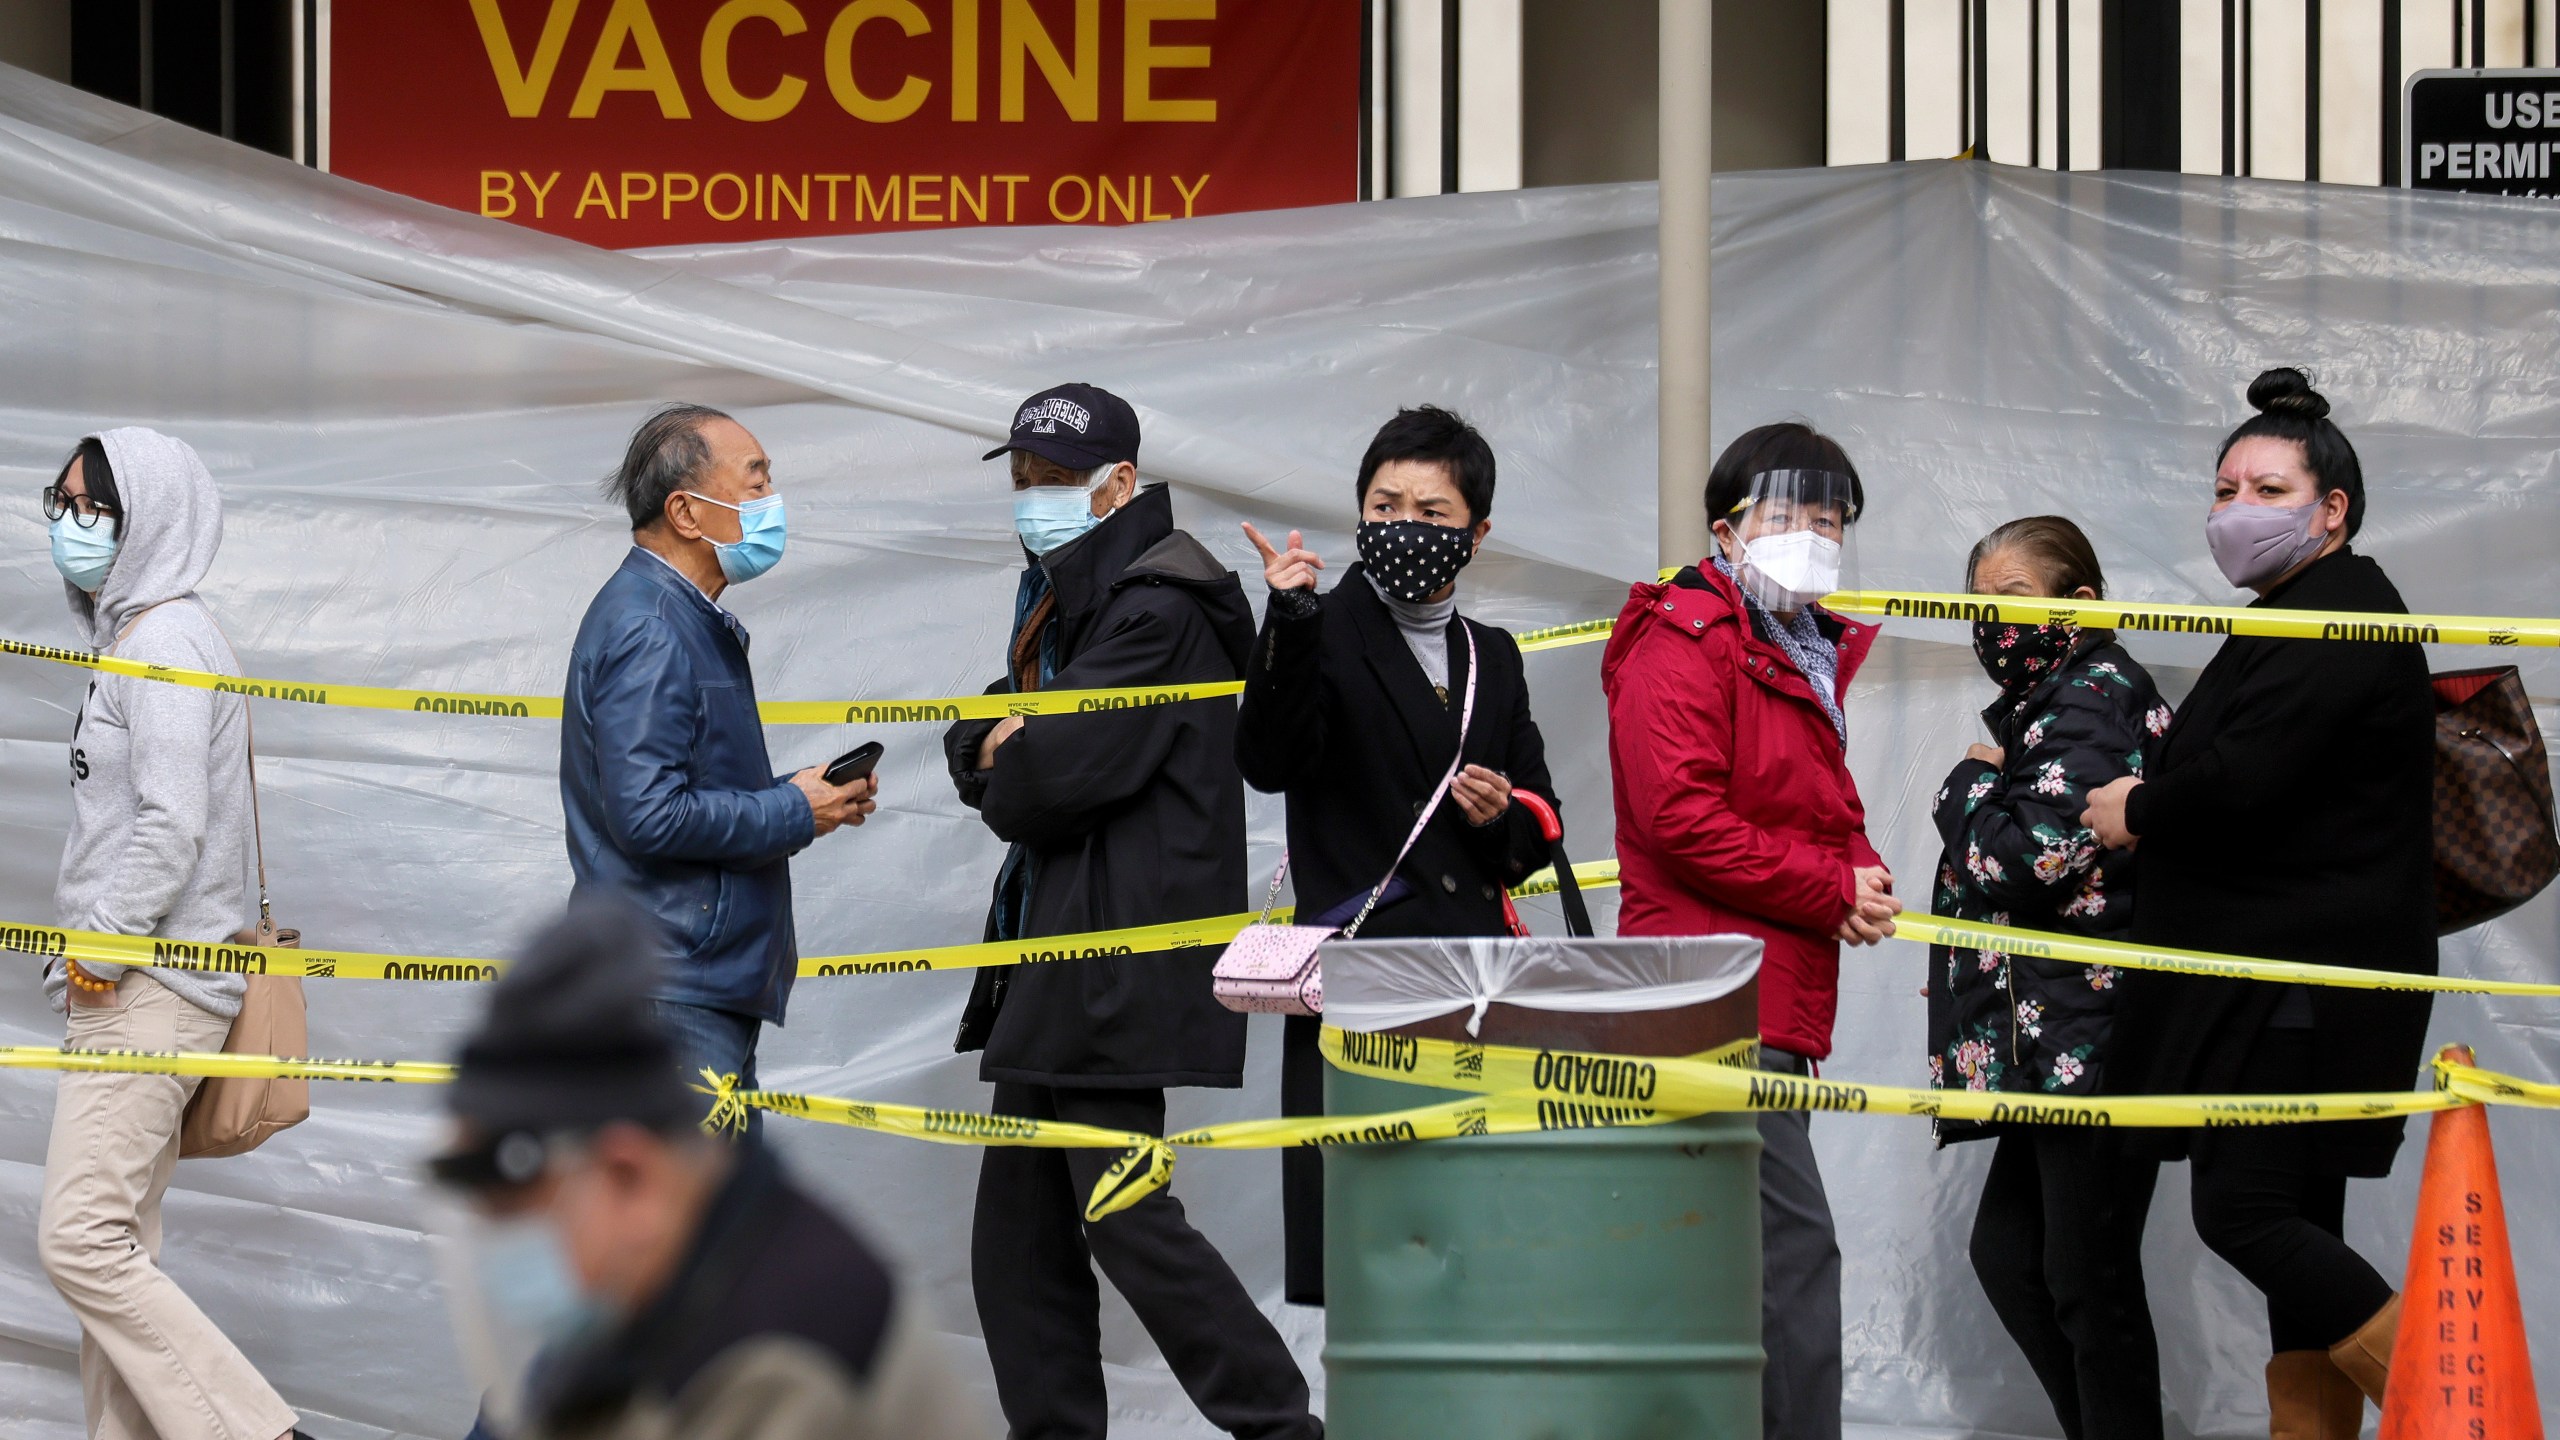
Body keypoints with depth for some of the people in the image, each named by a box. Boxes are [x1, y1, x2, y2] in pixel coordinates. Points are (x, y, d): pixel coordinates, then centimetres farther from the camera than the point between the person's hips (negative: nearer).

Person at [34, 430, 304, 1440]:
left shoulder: (163, 640, -12)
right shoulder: (129, 635, 19)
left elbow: (172, 826, -21)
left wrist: (104, 942, -15)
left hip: (151, 989, -10)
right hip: (125, 987, 10)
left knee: (80, 1242, -14)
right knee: (113, 1251, 7)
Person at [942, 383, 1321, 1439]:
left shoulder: (1159, 608, -12)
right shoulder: (1061, 600, 20)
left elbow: (1068, 770, -20)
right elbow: (974, 747, 16)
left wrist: (1007, 780, 1)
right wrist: (1003, 751, -6)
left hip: (1123, 957, -10)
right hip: (1052, 950, 10)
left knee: (1123, 1215, -11)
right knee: (1017, 1238, 8)